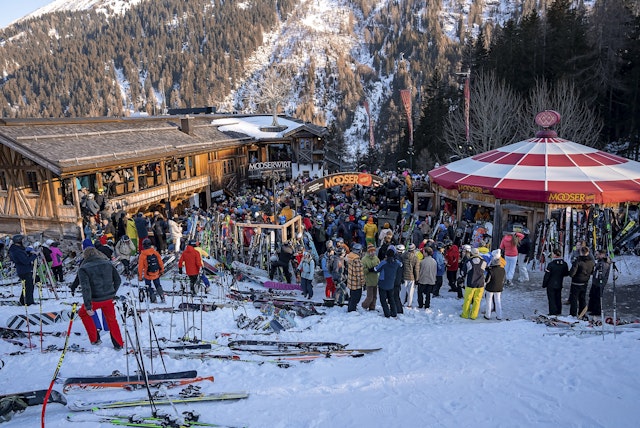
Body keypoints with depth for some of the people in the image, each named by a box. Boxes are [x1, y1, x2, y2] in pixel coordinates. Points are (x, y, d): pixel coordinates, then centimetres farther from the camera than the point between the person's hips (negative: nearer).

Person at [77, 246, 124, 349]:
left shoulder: (83, 269, -10)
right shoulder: (108, 263, 3)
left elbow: (86, 288, -18)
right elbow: (118, 279, 8)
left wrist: (88, 306, -16)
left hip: (95, 300, -3)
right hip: (109, 298, 4)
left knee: (83, 313, 26)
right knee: (111, 319, 22)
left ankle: (94, 339, 28)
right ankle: (118, 344, 27)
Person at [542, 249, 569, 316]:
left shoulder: (551, 264, -21)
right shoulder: (564, 264, -5)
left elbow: (547, 276, -15)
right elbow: (566, 274, 9)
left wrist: (544, 284, -4)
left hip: (551, 285, -5)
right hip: (559, 285, 5)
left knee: (551, 299, 4)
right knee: (558, 299, 17)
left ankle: (553, 313, 5)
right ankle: (558, 312, 26)